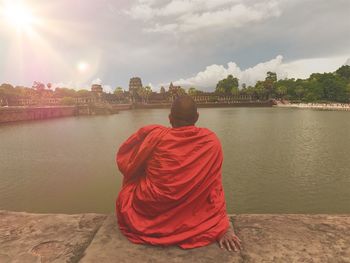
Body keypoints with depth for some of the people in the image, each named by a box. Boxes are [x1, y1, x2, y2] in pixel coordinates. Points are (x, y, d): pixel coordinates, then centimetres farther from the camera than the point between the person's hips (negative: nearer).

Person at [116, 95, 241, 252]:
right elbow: (214, 185, -8)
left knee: (127, 192, 28)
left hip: (148, 214, -1)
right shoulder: (211, 140, -11)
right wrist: (223, 226, 0)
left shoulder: (156, 135, -16)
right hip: (188, 219, 2)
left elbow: (128, 167, -3)